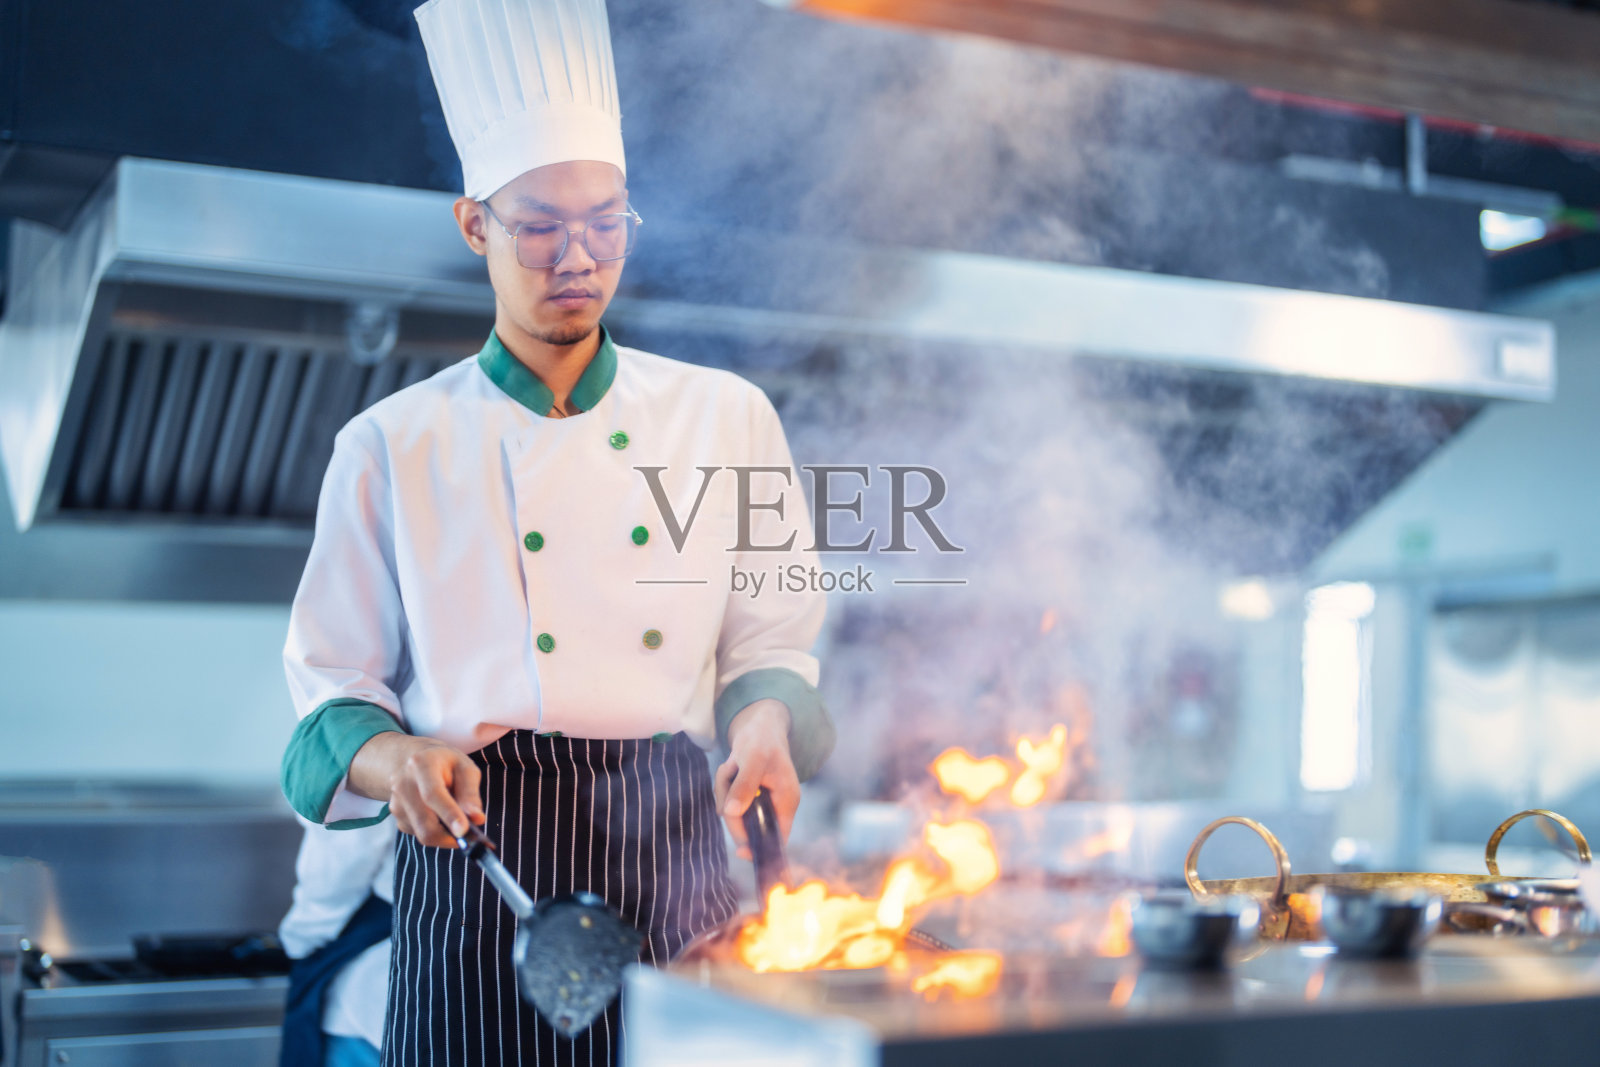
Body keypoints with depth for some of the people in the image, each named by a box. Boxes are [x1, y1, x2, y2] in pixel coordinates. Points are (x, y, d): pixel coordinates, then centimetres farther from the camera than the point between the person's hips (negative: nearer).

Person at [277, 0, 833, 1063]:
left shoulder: (726, 416, 6)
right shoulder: (393, 446, 1)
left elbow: (771, 637, 11)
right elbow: (333, 689, 4)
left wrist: (764, 719, -10)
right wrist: (391, 757, -17)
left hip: (672, 854, 2)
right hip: (477, 858, -1)